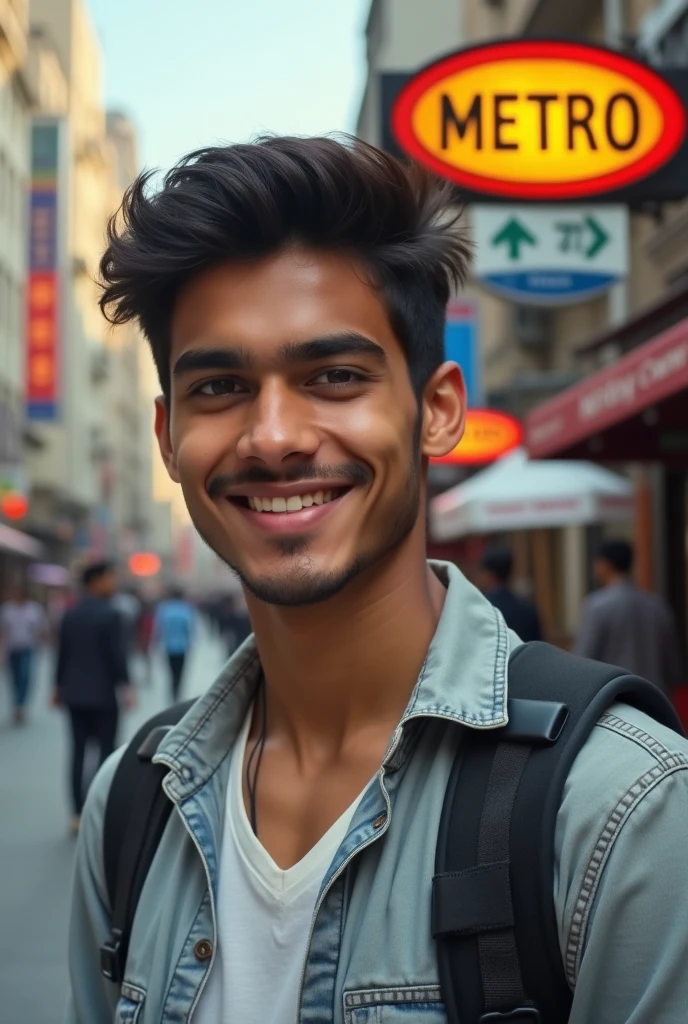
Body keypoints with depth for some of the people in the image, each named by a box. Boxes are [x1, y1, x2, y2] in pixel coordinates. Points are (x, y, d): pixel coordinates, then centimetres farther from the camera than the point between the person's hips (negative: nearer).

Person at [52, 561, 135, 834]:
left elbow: (62, 653, 11)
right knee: (106, 750, 1)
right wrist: (125, 687, -13)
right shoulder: (110, 614, -12)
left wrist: (59, 686, 18)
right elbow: (118, 654, -15)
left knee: (78, 751, 8)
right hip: (102, 694, -6)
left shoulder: (70, 615, 6)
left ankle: (79, 814, 8)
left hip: (74, 693, 6)